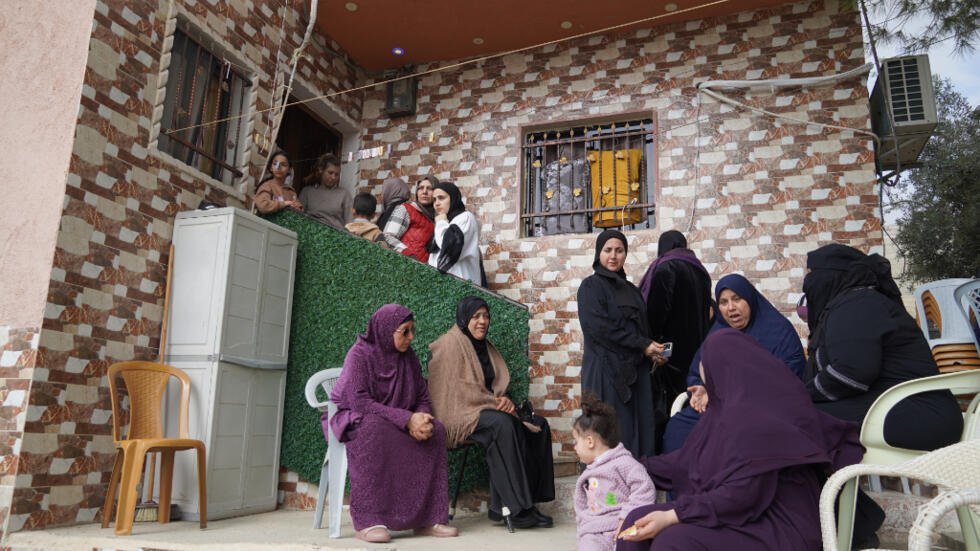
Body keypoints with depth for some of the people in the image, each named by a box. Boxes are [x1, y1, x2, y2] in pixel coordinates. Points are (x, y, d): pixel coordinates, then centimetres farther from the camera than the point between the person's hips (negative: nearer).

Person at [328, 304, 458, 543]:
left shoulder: (408, 357, 7)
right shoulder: (360, 354, -12)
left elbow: (423, 399, 6)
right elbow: (358, 401, -24)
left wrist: (421, 419, -19)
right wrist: (407, 419, -30)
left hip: (398, 424, 6)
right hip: (352, 420, -5)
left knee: (436, 431, -20)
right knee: (375, 427, -39)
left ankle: (427, 517, -18)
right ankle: (367, 520, -36)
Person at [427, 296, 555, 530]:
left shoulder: (484, 346, 21)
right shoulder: (449, 344, -5)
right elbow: (455, 388, -13)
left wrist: (502, 400, -5)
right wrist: (493, 402, -15)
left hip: (487, 408, 9)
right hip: (459, 413, -9)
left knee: (539, 425, -11)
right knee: (502, 424, -36)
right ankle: (515, 508, -30)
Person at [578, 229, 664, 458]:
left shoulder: (631, 289, 19)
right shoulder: (591, 286, -1)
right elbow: (599, 328, -13)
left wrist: (652, 349, 0)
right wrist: (642, 345, -11)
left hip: (635, 372, 6)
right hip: (606, 371, -6)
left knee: (640, 432, 3)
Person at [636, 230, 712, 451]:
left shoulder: (665, 269, -10)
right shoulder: (700, 270, 13)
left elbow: (656, 311, -16)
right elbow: (707, 311, 17)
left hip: (672, 350, -8)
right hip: (697, 349, 8)